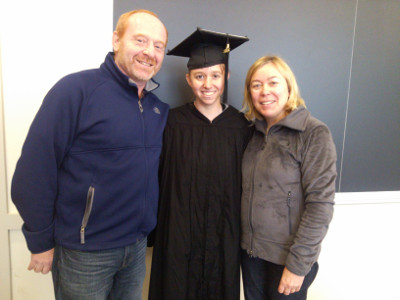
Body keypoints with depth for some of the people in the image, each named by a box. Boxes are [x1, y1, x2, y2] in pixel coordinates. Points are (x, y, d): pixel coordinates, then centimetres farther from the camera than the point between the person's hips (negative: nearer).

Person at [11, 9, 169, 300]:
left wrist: (145, 231, 10)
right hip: (85, 253, -5)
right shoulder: (76, 90, -16)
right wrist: (41, 242, -10)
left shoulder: (158, 107, 3)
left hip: (137, 247, 6)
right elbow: (33, 171, -17)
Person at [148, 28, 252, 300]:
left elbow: (244, 184, 1)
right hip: (180, 235, -1)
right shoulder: (174, 122, -8)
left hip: (224, 237, 2)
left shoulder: (240, 126, -4)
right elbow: (162, 180, -5)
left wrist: (241, 233, 3)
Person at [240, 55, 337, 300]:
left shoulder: (314, 133, -15)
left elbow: (320, 206, -17)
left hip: (288, 256, -5)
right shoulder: (256, 132, 3)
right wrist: (244, 240, 6)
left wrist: (298, 265, -16)